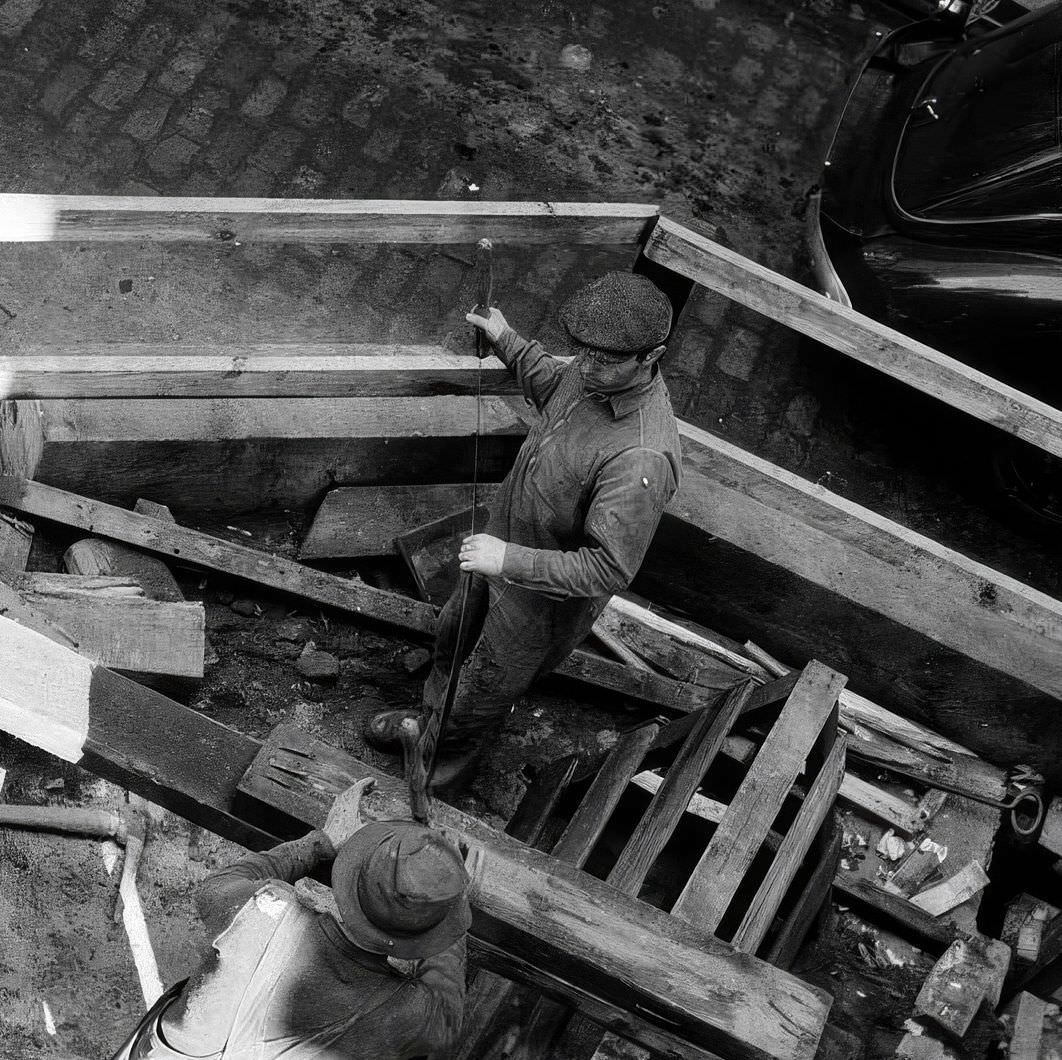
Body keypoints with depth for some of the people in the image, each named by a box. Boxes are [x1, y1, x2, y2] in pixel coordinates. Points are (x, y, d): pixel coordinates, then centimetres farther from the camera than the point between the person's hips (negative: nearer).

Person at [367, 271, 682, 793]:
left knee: (487, 688, 19)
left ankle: (451, 757, 51)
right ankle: (433, 716, 62)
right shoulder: (594, 371, -15)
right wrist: (506, 341, 20)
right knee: (453, 634, 31)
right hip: (504, 539, 8)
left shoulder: (642, 459, -41)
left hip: (548, 598, -8)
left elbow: (609, 570, -36)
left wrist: (510, 561, -38)